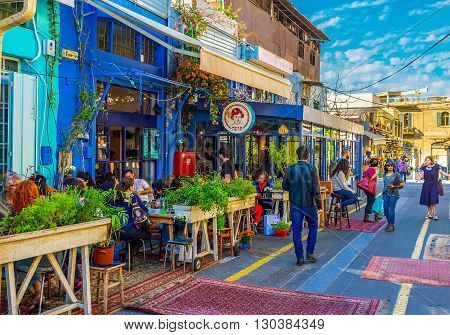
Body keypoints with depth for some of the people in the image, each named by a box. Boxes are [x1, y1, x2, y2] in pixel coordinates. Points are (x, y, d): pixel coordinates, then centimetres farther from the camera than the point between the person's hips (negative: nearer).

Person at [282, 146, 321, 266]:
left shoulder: (290, 169, -5)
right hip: (310, 204, -1)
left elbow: (285, 186, 2)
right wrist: (319, 205, -4)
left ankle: (300, 257, 9)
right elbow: (316, 189, -11)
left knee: (296, 230, 7)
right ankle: (310, 253, 18)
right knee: (313, 226, 19)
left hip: (295, 204, 1)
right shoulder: (312, 169, -11)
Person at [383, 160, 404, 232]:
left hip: (393, 194, -5)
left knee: (391, 210, -3)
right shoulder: (385, 174, 9)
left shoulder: (396, 174, -6)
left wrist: (394, 186, -16)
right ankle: (389, 223, 25)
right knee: (385, 210, 7)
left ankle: (392, 225, 9)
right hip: (386, 194, 5)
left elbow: (402, 183, -5)